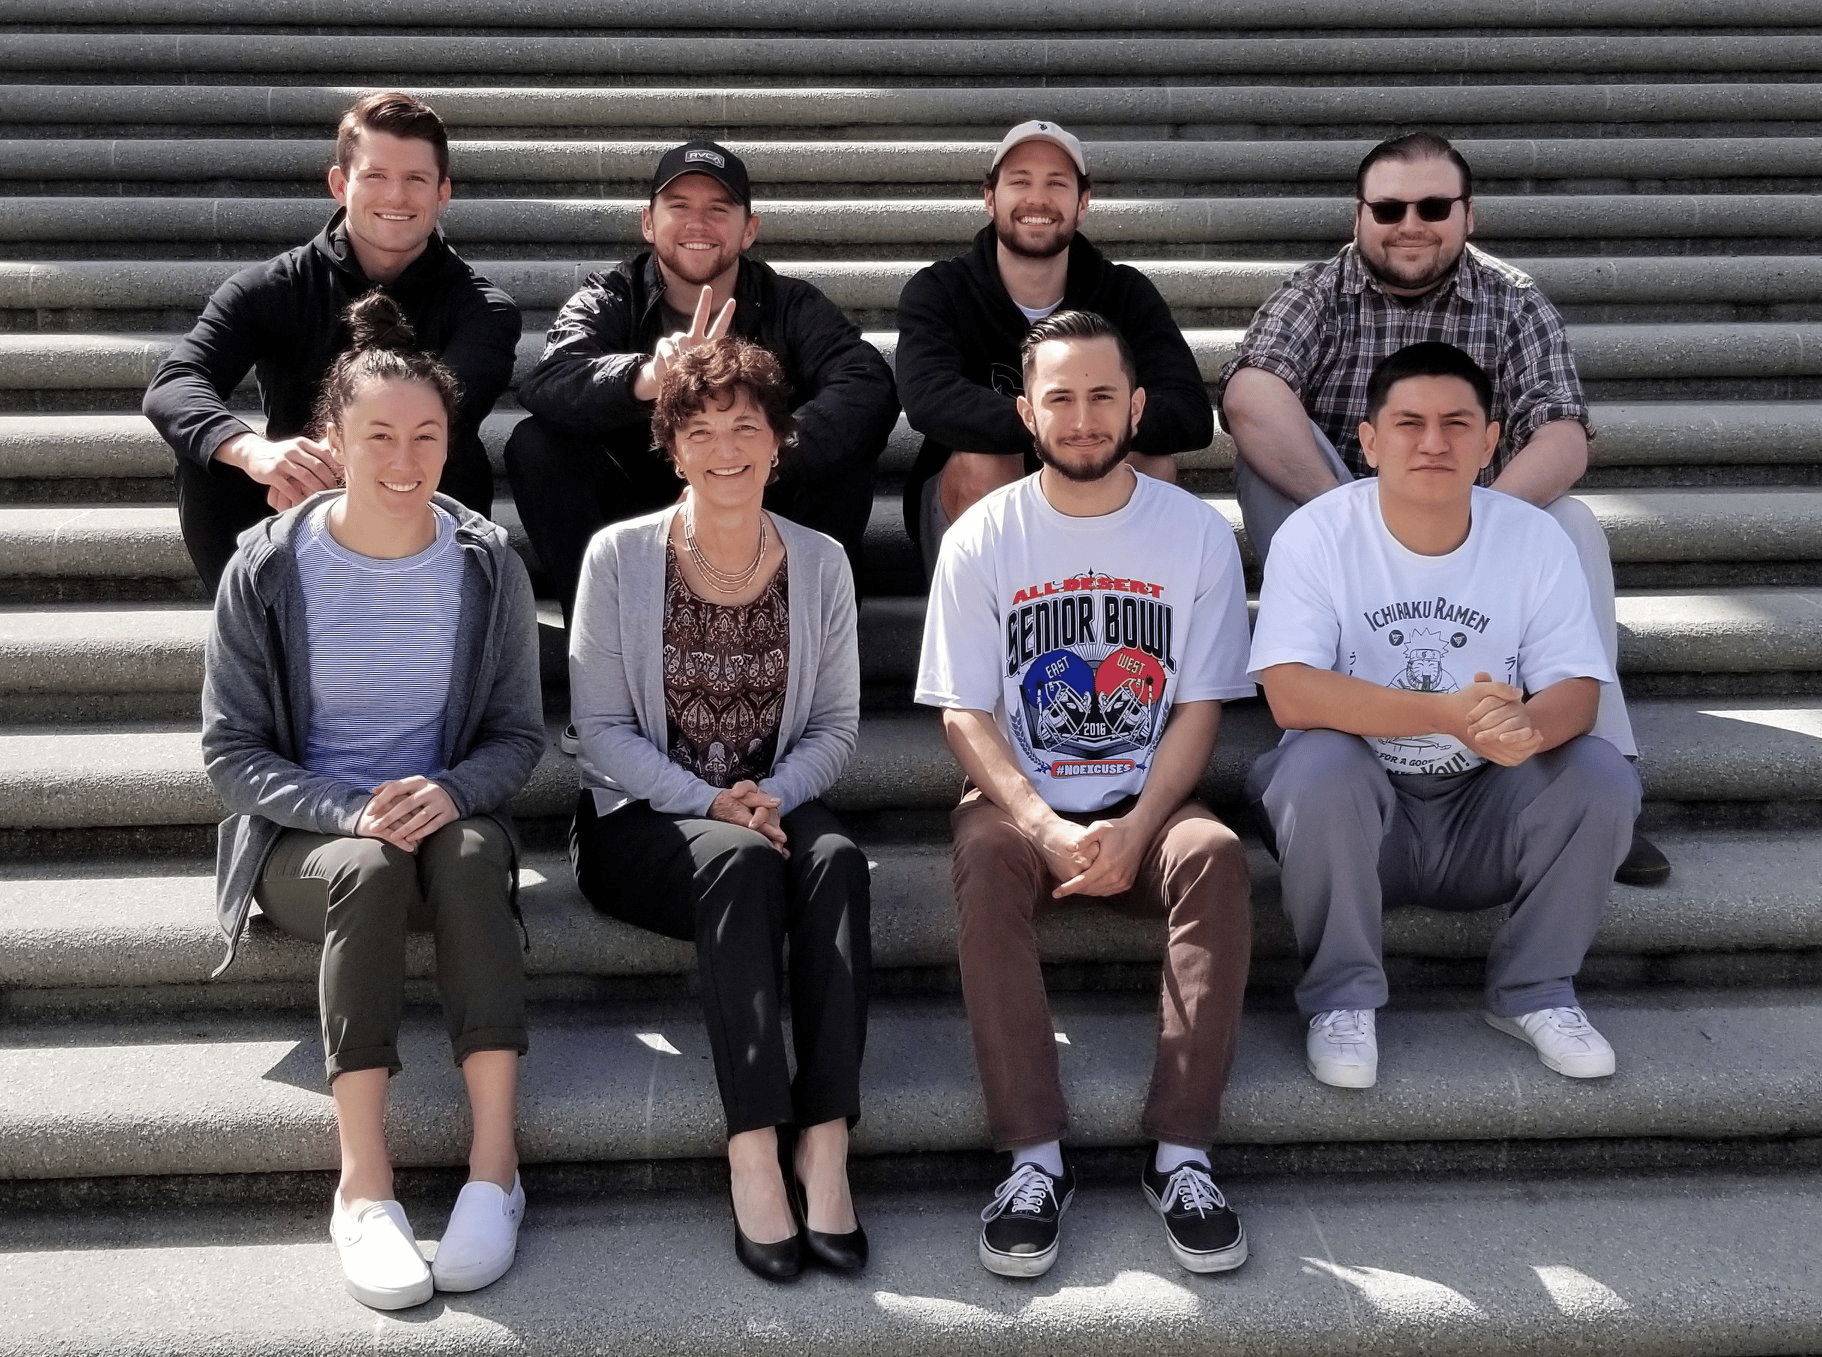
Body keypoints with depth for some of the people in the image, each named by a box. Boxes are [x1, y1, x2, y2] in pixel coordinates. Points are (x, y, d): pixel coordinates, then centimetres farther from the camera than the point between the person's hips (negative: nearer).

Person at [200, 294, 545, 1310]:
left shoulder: (487, 565, 0)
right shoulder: (268, 567, -4)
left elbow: (519, 733, 4)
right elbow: (233, 748, -3)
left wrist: (450, 791, -19)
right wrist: (350, 812, -21)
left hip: (445, 817, 1)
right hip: (303, 836, -1)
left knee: (472, 854, -34)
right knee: (370, 869, -35)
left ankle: (495, 1165, -34)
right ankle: (363, 1184, -33)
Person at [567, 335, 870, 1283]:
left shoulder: (820, 563, 6)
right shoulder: (620, 556, -1)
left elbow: (836, 726, 7)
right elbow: (600, 727, -4)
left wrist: (774, 795, -14)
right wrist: (711, 803, -17)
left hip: (774, 810, 2)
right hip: (642, 821, -2)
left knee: (835, 859, -32)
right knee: (743, 864, -35)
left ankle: (823, 1144, -35)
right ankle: (754, 1153, -37)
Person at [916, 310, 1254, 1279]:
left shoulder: (1197, 533, 3)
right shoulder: (982, 538, 1)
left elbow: (1198, 710, 0)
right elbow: (965, 715, -4)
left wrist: (1134, 831, -18)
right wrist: (1047, 829, -21)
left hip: (1148, 806, 1)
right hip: (1024, 803, 0)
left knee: (1215, 855, -31)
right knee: (982, 857, -33)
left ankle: (1180, 1152, -26)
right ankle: (1035, 1157, -31)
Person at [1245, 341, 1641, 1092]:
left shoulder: (1535, 537, -6)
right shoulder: (1315, 534, -14)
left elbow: (1575, 689, -12)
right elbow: (1290, 694, -25)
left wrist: (1528, 728, -38)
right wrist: (1447, 713, -37)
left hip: (1487, 817, 3)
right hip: (1354, 811, -2)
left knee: (1602, 776, -22)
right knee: (1317, 765, -33)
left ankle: (1533, 991, 0)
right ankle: (1342, 996, -10)